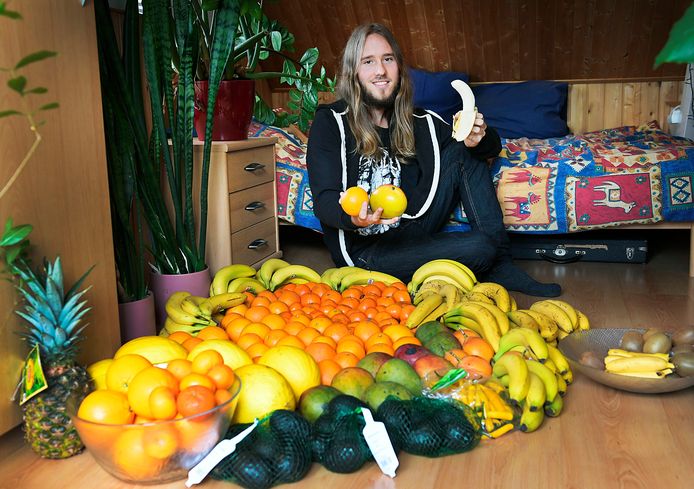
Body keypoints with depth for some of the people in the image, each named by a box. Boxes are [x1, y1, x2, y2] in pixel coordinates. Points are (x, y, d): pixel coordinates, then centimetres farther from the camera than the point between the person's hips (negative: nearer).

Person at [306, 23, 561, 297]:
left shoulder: (418, 123, 8)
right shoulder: (331, 122, -8)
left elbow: (491, 147, 13)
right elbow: (324, 199, -16)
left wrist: (478, 139, -13)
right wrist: (354, 218, -40)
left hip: (410, 231, 6)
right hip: (364, 249, -6)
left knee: (463, 154, -7)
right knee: (479, 248, -25)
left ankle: (499, 266, -6)